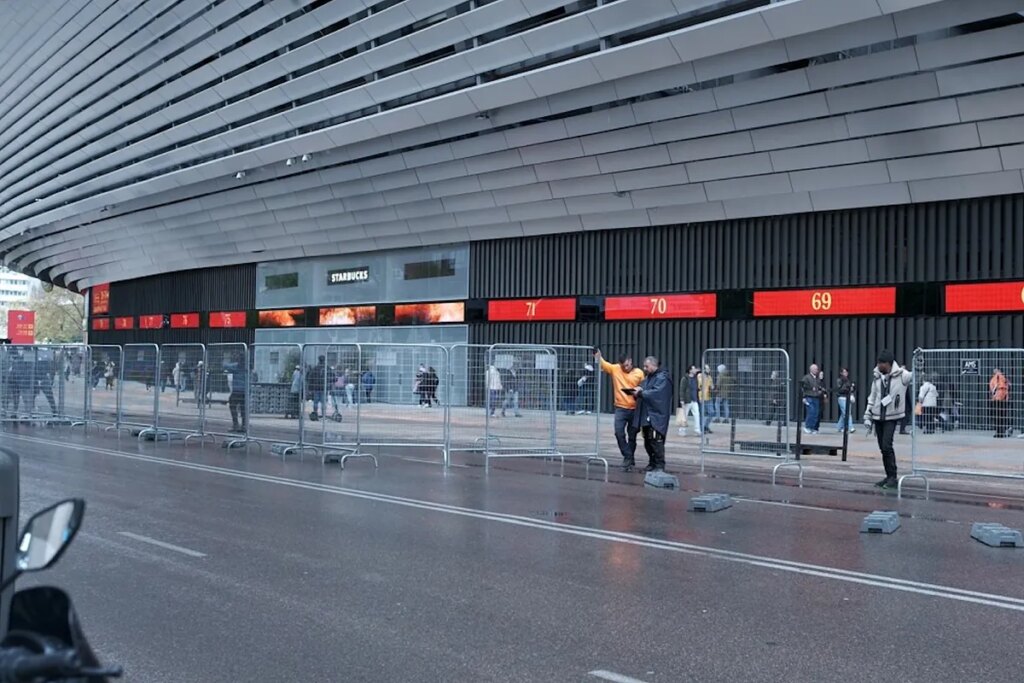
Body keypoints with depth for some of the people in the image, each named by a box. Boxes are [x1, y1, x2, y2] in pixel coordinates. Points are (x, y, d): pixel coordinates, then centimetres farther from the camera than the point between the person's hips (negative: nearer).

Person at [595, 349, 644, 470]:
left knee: (632, 436, 9)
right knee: (619, 432, -12)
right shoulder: (615, 369, 1)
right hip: (620, 408, 1)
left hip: (635, 409, 0)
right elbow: (602, 364, -6)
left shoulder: (639, 373, -1)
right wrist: (597, 355, -25)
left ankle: (629, 459, 23)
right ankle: (628, 457, 0)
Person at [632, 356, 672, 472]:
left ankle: (659, 466, -5)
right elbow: (644, 392, 21)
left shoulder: (662, 378, -8)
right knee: (648, 441, 12)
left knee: (656, 441, -11)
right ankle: (652, 463, 22)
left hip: (656, 416, -9)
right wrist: (638, 391, -2)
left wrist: (641, 393, -18)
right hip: (646, 416, 9)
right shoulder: (647, 378, 21)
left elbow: (656, 393, -21)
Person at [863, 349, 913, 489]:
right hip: (878, 417, 6)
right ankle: (889, 476, 19)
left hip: (892, 417, -5)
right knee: (882, 448, 9)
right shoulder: (877, 378, 7)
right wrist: (868, 416, 11)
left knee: (887, 446, -15)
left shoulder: (901, 376, -9)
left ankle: (893, 478, -5)